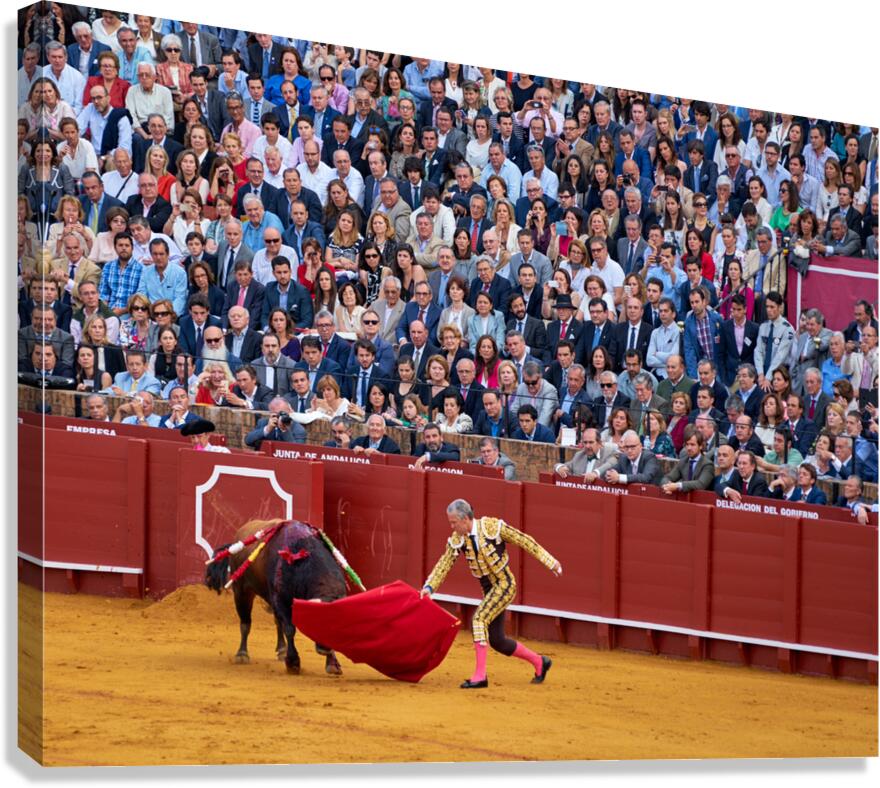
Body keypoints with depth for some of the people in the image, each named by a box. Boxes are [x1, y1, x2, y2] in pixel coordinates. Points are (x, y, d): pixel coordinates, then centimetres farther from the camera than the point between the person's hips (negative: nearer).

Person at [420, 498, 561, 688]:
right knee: (496, 640, 7)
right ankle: (539, 662, 27)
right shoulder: (457, 540, -2)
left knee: (479, 619, -25)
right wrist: (429, 587, -18)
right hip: (489, 589, 7)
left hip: (505, 584, -7)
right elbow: (444, 565, -2)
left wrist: (550, 562, -7)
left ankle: (480, 675, -24)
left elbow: (525, 541, -10)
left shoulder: (493, 527, -17)